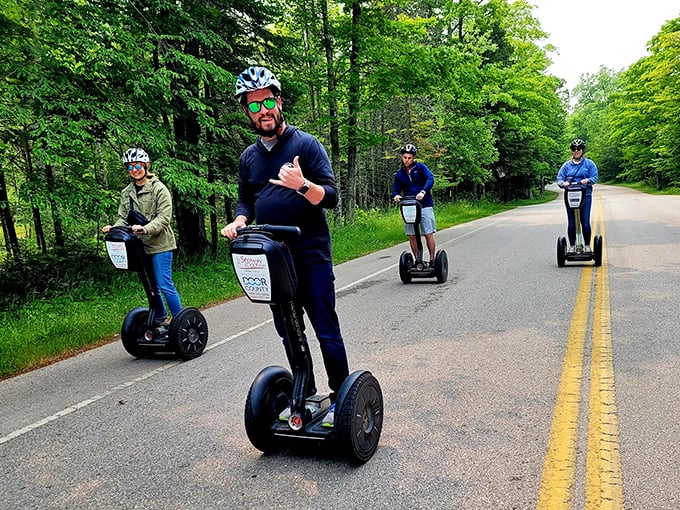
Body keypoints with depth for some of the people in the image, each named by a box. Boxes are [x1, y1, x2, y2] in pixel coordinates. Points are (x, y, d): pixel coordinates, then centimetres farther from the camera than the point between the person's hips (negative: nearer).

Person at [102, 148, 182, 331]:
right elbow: (123, 218, 10)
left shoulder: (158, 188, -8)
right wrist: (114, 228, -12)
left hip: (159, 244, -6)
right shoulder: (126, 193, 11)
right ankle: (160, 320, 28)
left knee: (165, 285, -7)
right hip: (139, 246, 6)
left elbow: (164, 217, -16)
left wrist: (146, 229, -31)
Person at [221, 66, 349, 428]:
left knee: (326, 331, -2)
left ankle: (341, 398, 13)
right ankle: (305, 394, 28)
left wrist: (302, 185, -30)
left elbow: (331, 196, -10)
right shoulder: (249, 157, 12)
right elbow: (245, 201, 21)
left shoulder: (306, 144, -4)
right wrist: (238, 221, -1)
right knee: (288, 333, 13)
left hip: (311, 254, -5)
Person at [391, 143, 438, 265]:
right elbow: (395, 189, 9)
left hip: (425, 205, -3)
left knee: (428, 234, -3)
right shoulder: (399, 174, 11)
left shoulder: (420, 167, 0)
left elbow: (430, 178, -14)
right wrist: (396, 196, -17)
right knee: (411, 236, 2)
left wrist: (423, 192, -31)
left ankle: (432, 260, 7)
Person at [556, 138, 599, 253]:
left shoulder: (589, 163, 7)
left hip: (585, 195, -2)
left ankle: (587, 246, 8)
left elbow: (595, 177, 1)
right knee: (571, 222, 2)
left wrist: (587, 180, -20)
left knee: (585, 222, -4)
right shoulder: (567, 165, 12)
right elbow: (559, 178, 5)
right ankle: (572, 246, 12)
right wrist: (563, 183, -17)